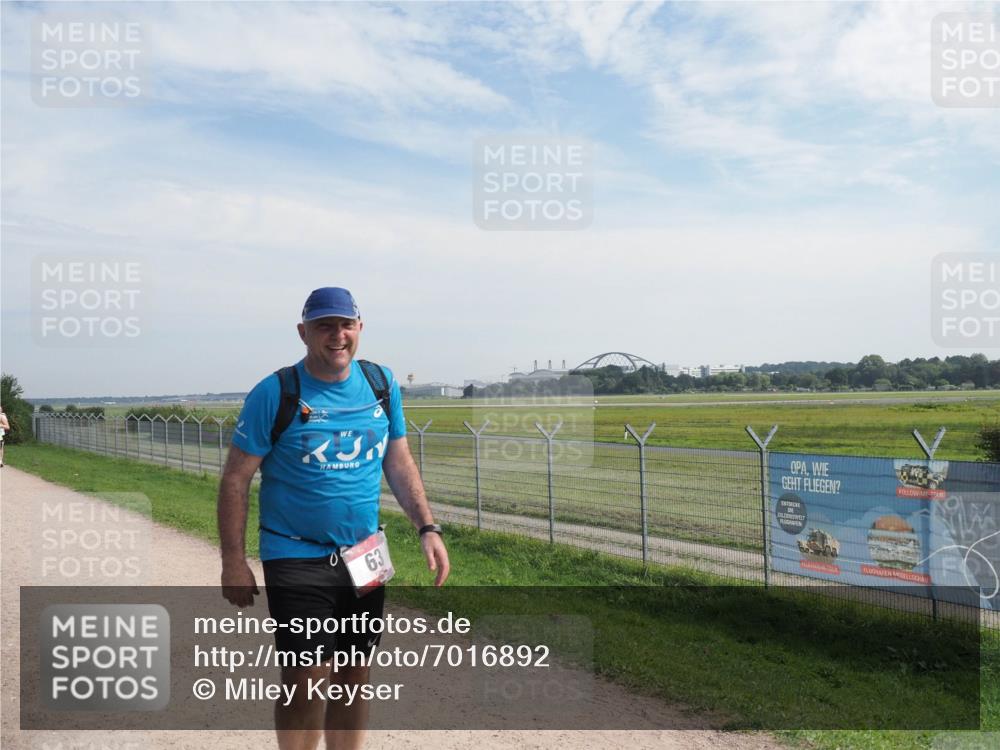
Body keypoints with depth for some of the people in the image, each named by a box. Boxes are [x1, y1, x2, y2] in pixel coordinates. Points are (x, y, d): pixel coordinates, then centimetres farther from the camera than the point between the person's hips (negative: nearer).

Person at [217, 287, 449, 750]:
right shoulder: (274, 394, -10)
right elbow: (236, 478, -7)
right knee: (307, 682, -4)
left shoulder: (382, 383, 3)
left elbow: (399, 462, 11)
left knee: (355, 677, 12)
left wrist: (427, 527, 2)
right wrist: (233, 563, -10)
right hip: (297, 559, -4)